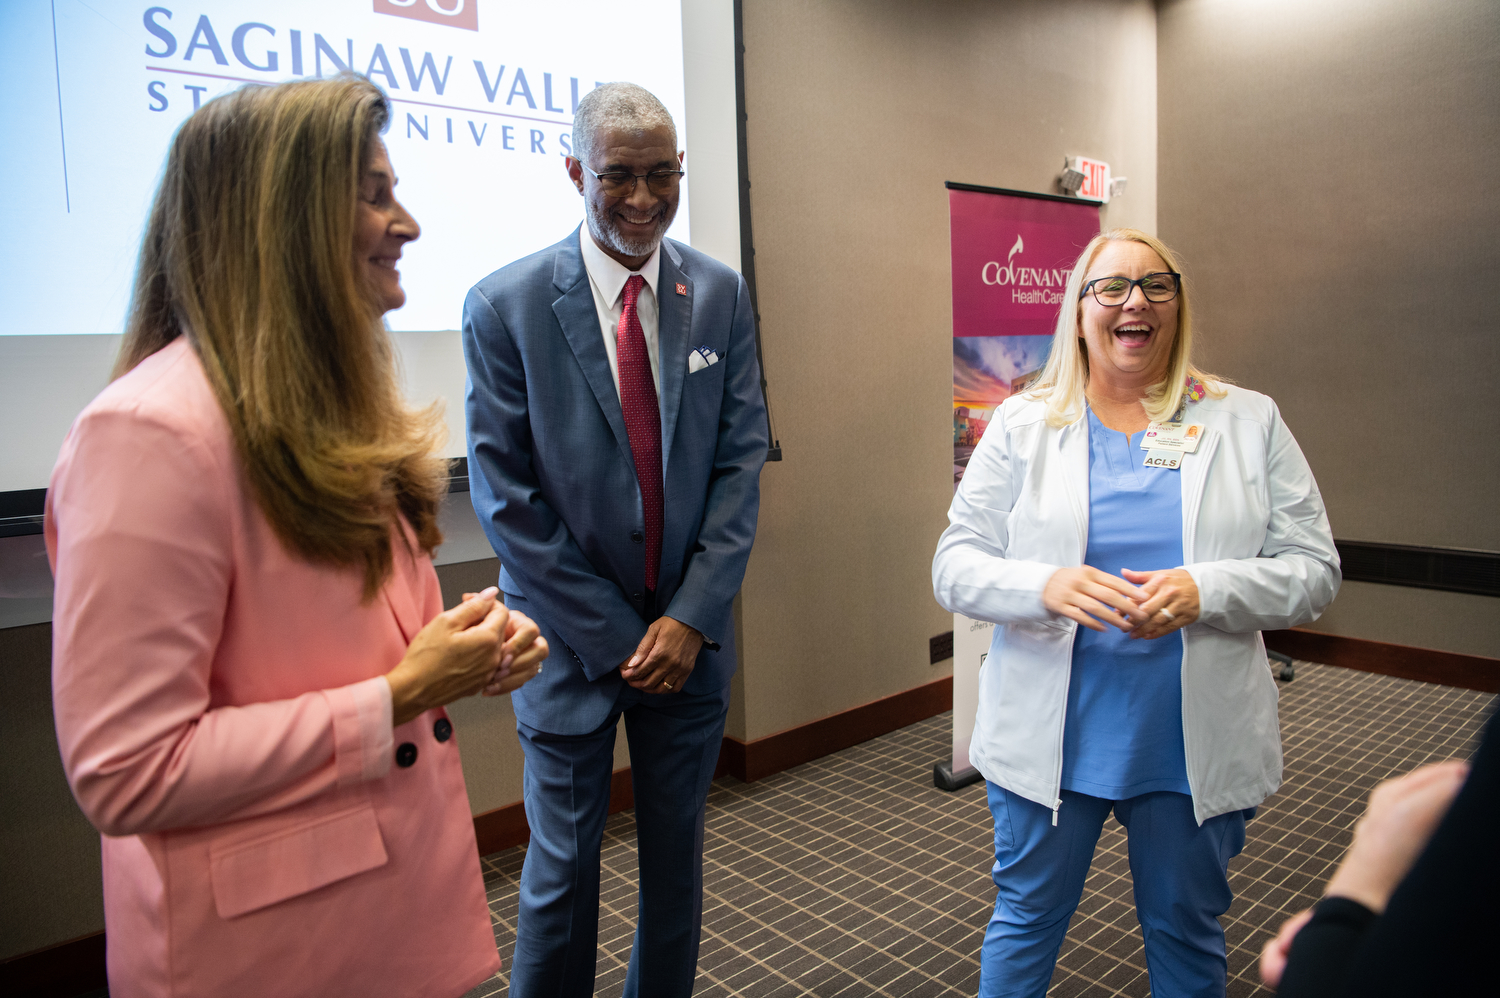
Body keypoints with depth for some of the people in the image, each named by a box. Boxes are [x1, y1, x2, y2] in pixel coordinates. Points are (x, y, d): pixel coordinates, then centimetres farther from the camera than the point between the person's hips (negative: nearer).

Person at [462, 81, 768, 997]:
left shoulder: (721, 295, 1)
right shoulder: (506, 305, -8)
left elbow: (741, 459, -1)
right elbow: (505, 494, -9)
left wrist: (692, 617, -10)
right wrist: (613, 637, -11)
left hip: (689, 633, 3)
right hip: (574, 638, -2)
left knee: (678, 854, 17)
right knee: (563, 869, 11)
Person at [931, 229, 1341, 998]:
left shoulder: (1249, 423, 2)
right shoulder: (1021, 424, 0)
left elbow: (1313, 570, -1)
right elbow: (955, 566, -4)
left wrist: (1203, 590, -19)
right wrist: (1046, 586, -23)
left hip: (1196, 745, 1)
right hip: (1048, 735, 0)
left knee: (1187, 933, 20)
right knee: (1026, 922, 16)